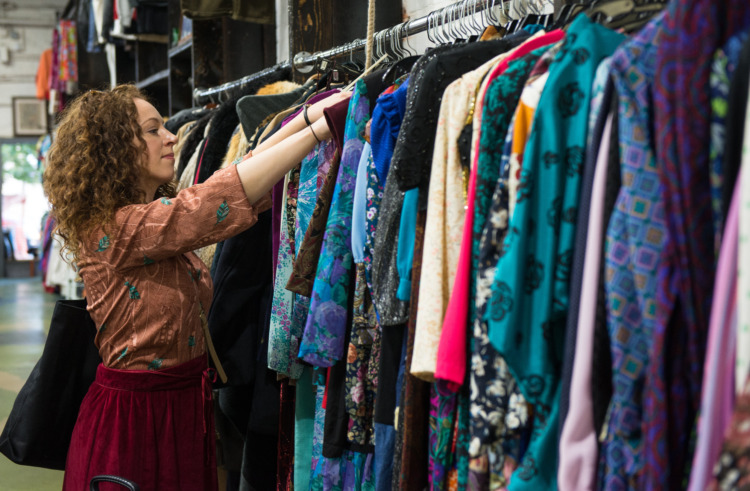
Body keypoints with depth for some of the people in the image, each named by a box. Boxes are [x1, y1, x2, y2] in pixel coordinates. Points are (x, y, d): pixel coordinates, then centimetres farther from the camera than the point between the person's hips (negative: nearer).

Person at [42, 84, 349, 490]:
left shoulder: (159, 216, 8)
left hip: (187, 406, 9)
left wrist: (309, 115, -5)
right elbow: (221, 196, -28)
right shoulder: (113, 229, -20)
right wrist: (319, 127, -26)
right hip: (137, 414, -9)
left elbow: (237, 178, 4)